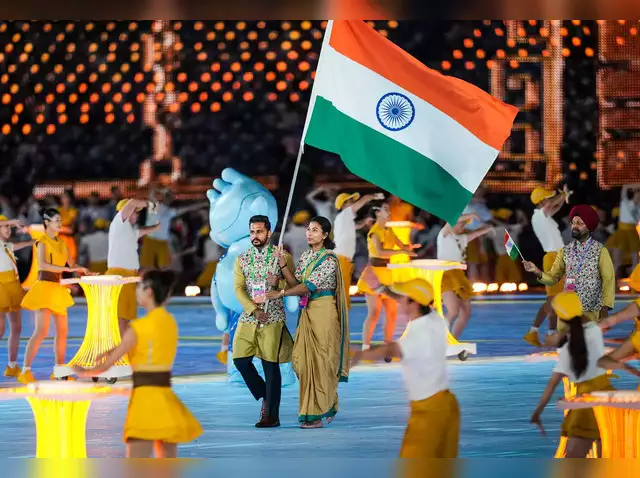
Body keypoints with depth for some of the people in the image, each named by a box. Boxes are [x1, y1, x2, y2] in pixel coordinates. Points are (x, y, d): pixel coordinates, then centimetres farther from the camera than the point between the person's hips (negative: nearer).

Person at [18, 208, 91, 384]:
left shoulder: (61, 243, 14)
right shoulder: (42, 241, -8)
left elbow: (71, 265, 17)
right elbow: (42, 264, -24)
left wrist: (85, 271, -2)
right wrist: (66, 269, -31)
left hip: (58, 289, 8)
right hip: (45, 287, -8)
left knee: (62, 331, 9)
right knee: (41, 331, -14)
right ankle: (25, 371, -13)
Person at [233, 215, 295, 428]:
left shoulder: (281, 257, 0)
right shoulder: (242, 259, 8)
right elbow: (238, 288, 0)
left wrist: (279, 282, -18)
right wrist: (253, 309, -14)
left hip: (273, 318, -3)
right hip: (248, 318, 4)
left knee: (271, 365, -3)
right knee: (240, 359, -5)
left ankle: (272, 415, 3)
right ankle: (264, 396, 18)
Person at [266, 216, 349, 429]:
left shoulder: (329, 259, -11)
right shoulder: (306, 256, 12)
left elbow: (309, 285, -18)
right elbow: (296, 283, 5)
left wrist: (280, 293, -20)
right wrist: (283, 265, -8)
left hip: (323, 310, -7)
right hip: (307, 311, 7)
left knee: (319, 360, -5)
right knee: (303, 359, 5)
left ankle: (317, 414, -1)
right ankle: (327, 406, 20)